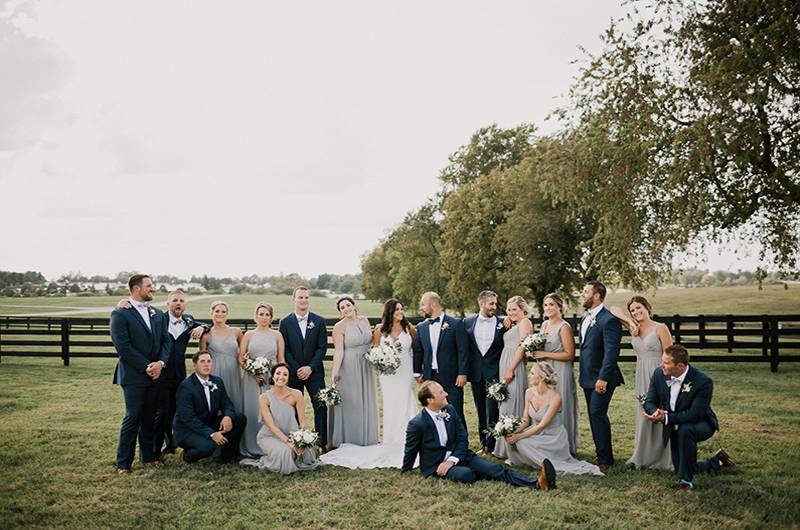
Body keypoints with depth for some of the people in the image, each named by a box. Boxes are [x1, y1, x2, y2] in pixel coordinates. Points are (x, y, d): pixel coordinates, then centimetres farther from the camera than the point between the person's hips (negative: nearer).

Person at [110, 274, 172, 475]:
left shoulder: (157, 314, 13)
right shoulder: (120, 314, -7)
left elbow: (166, 340, 10)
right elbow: (123, 346, -13)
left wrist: (161, 363, -7)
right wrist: (146, 367, -14)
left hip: (155, 374, 6)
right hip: (133, 376, -6)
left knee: (150, 418, 13)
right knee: (132, 418, -4)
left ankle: (148, 455, 25)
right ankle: (123, 463, 6)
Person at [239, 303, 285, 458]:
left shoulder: (277, 335, 8)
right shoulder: (249, 335, 8)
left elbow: (281, 360, 8)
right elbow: (241, 359, 6)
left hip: (272, 379, 0)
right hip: (252, 379, 0)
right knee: (251, 412, -2)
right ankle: (252, 448, 8)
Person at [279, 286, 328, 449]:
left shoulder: (319, 321, 2)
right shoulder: (285, 322, 1)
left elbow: (322, 347, -1)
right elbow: (285, 349, -2)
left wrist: (310, 367, -11)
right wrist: (297, 369, -10)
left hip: (314, 372, 0)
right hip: (293, 372, 0)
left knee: (321, 406, -3)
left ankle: (322, 443, 4)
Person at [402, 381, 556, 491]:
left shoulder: (450, 410, 0)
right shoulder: (416, 424, -17)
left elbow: (462, 440, 2)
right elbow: (410, 452, -2)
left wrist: (451, 460, -14)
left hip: (458, 456, 5)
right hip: (435, 466, -5)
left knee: (495, 469, -17)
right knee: (466, 474, -37)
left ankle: (537, 484, -32)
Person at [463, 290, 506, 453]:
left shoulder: (502, 323, -2)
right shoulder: (468, 322, 3)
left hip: (494, 373, -3)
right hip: (475, 372, 3)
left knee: (492, 410, -4)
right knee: (480, 409, 12)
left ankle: (491, 444, 5)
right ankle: (483, 441, 23)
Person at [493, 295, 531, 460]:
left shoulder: (525, 322, -4)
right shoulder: (514, 326, 24)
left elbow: (522, 347, -14)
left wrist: (510, 369, -19)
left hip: (514, 367, -9)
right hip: (506, 367, 9)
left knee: (513, 405, -7)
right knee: (506, 407, 11)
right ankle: (506, 448, 18)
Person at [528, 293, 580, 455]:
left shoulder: (564, 327, -11)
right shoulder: (544, 324, 13)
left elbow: (569, 354, -15)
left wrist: (545, 354, -16)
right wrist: (536, 352, 5)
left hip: (560, 373, -8)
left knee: (559, 410, -1)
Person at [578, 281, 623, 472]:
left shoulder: (608, 320, -16)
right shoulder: (585, 317, 12)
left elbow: (611, 352, -22)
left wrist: (603, 378, -26)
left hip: (601, 378, -9)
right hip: (588, 377, 9)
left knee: (598, 414, -9)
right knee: (594, 416, 14)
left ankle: (605, 459, 1)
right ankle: (602, 454, 25)